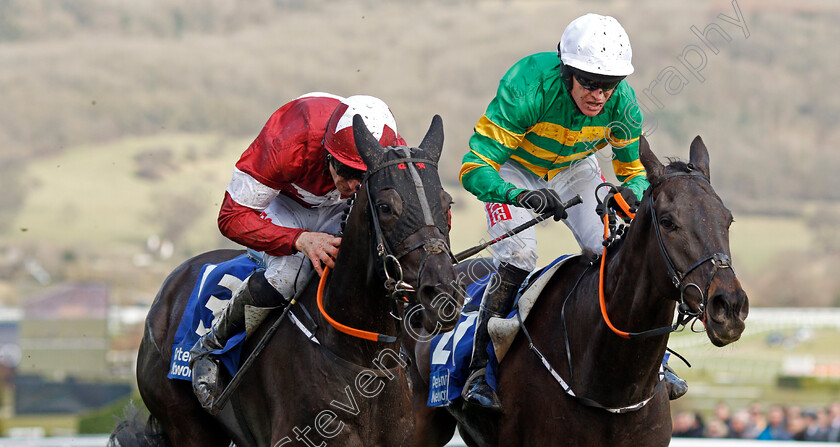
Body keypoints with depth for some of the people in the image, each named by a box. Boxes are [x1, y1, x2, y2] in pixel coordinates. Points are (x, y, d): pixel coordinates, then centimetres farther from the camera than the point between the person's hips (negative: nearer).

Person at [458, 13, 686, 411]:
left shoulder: (621, 103, -26)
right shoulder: (526, 90, -40)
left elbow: (636, 169, -8)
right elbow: (474, 168, -39)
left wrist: (630, 192, -34)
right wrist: (522, 196, -58)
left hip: (573, 168, 4)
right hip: (513, 167, -3)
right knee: (517, 260, -22)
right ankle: (479, 371, -11)